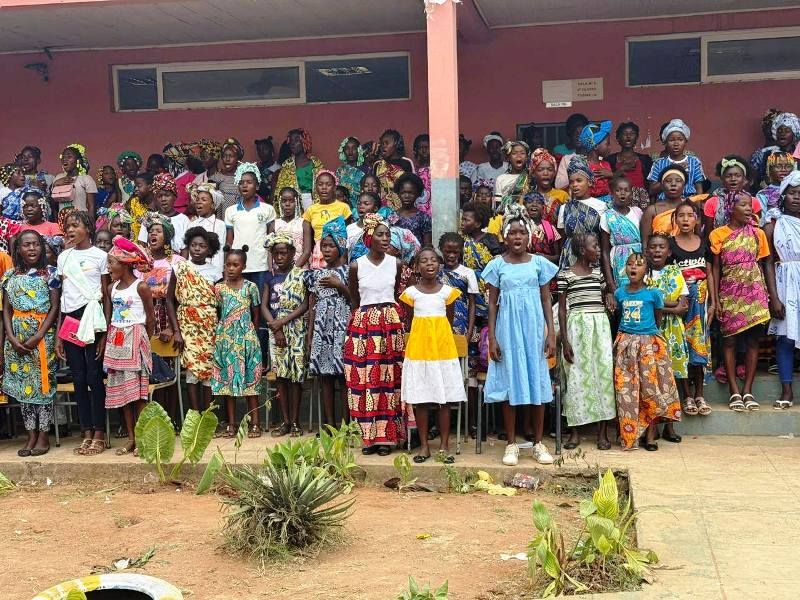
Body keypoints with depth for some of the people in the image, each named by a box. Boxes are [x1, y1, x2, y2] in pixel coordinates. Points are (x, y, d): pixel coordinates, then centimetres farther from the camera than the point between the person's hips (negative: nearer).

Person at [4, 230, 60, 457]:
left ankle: (43, 436, 5)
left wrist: (37, 336, -14)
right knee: (23, 384, 5)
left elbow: (55, 308, -6)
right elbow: (6, 310, 7)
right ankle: (31, 435, 12)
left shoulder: (50, 273, -1)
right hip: (17, 336, 3)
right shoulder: (10, 275, 8)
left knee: (42, 383, -2)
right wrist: (11, 337, -8)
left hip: (42, 334, -3)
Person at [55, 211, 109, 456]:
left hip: (91, 317, -4)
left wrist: (105, 332, -7)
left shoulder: (100, 256, -1)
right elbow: (62, 295, 13)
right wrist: (59, 333, 9)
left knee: (94, 376, -2)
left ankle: (99, 433, 5)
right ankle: (87, 433, 13)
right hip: (69, 319, 5)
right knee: (78, 378, 6)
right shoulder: (63, 257, 12)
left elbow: (106, 296, -1)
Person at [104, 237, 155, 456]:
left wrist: (143, 340, 3)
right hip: (116, 341, 6)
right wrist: (110, 338, 6)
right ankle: (131, 438, 12)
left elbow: (150, 318, -2)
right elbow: (109, 317, 15)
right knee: (120, 389, 6)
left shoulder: (141, 287, -8)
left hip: (135, 340, -6)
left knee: (138, 389, -5)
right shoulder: (112, 288, 9)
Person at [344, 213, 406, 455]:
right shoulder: (356, 266, -2)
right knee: (365, 380, -1)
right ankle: (369, 436, 8)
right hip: (364, 324, -1)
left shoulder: (396, 263, 3)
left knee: (389, 379, 2)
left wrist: (388, 314, 9)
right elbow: (354, 301, 8)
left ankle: (386, 436, 9)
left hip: (391, 324, 1)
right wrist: (369, 315, 8)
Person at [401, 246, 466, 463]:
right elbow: (409, 319, 11)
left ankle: (444, 446, 11)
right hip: (418, 347, 0)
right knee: (419, 399, 3)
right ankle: (424, 446, 12)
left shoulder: (447, 291, 1)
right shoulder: (411, 292, 1)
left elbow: (450, 320, 11)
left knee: (444, 400, 3)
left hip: (442, 346, 0)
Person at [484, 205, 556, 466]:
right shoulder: (497, 265, 1)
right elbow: (492, 304, 2)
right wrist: (492, 338, -3)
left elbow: (546, 301, 5)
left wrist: (551, 334, -2)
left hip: (534, 329, 1)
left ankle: (538, 443, 13)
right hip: (508, 329, 0)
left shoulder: (539, 263, 2)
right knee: (510, 383, 3)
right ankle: (511, 444, 11)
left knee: (537, 382, 3)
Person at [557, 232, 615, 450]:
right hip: (577, 326, -4)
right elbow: (562, 309, -3)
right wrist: (565, 340, -9)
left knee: (603, 373, -1)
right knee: (576, 375, -1)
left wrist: (609, 294, -2)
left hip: (600, 325, 4)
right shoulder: (565, 274, -3)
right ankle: (575, 432, 8)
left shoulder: (599, 272, 10)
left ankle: (602, 432, 5)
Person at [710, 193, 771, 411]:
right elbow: (716, 268, 3)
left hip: (754, 291, 2)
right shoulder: (718, 234, 1)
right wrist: (715, 299, -2)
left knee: (752, 340, 0)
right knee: (729, 340, -1)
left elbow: (760, 265, 10)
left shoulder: (757, 233, 7)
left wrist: (765, 294, 4)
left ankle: (748, 390, 7)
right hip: (730, 293, -1)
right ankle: (734, 391, 4)